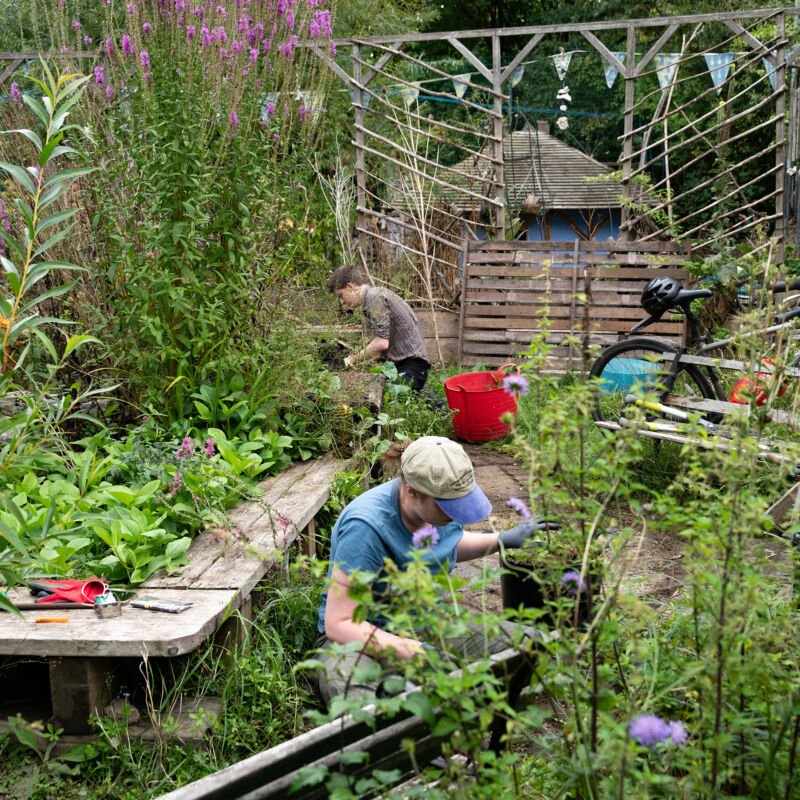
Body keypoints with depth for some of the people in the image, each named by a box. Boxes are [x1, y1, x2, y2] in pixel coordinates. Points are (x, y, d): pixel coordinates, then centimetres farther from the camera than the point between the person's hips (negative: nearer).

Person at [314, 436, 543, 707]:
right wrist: (415, 652, -36)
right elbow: (338, 624, -27)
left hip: (431, 624, 7)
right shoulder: (366, 528, -28)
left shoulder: (444, 499, -5)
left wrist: (503, 539, 9)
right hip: (368, 637, -7)